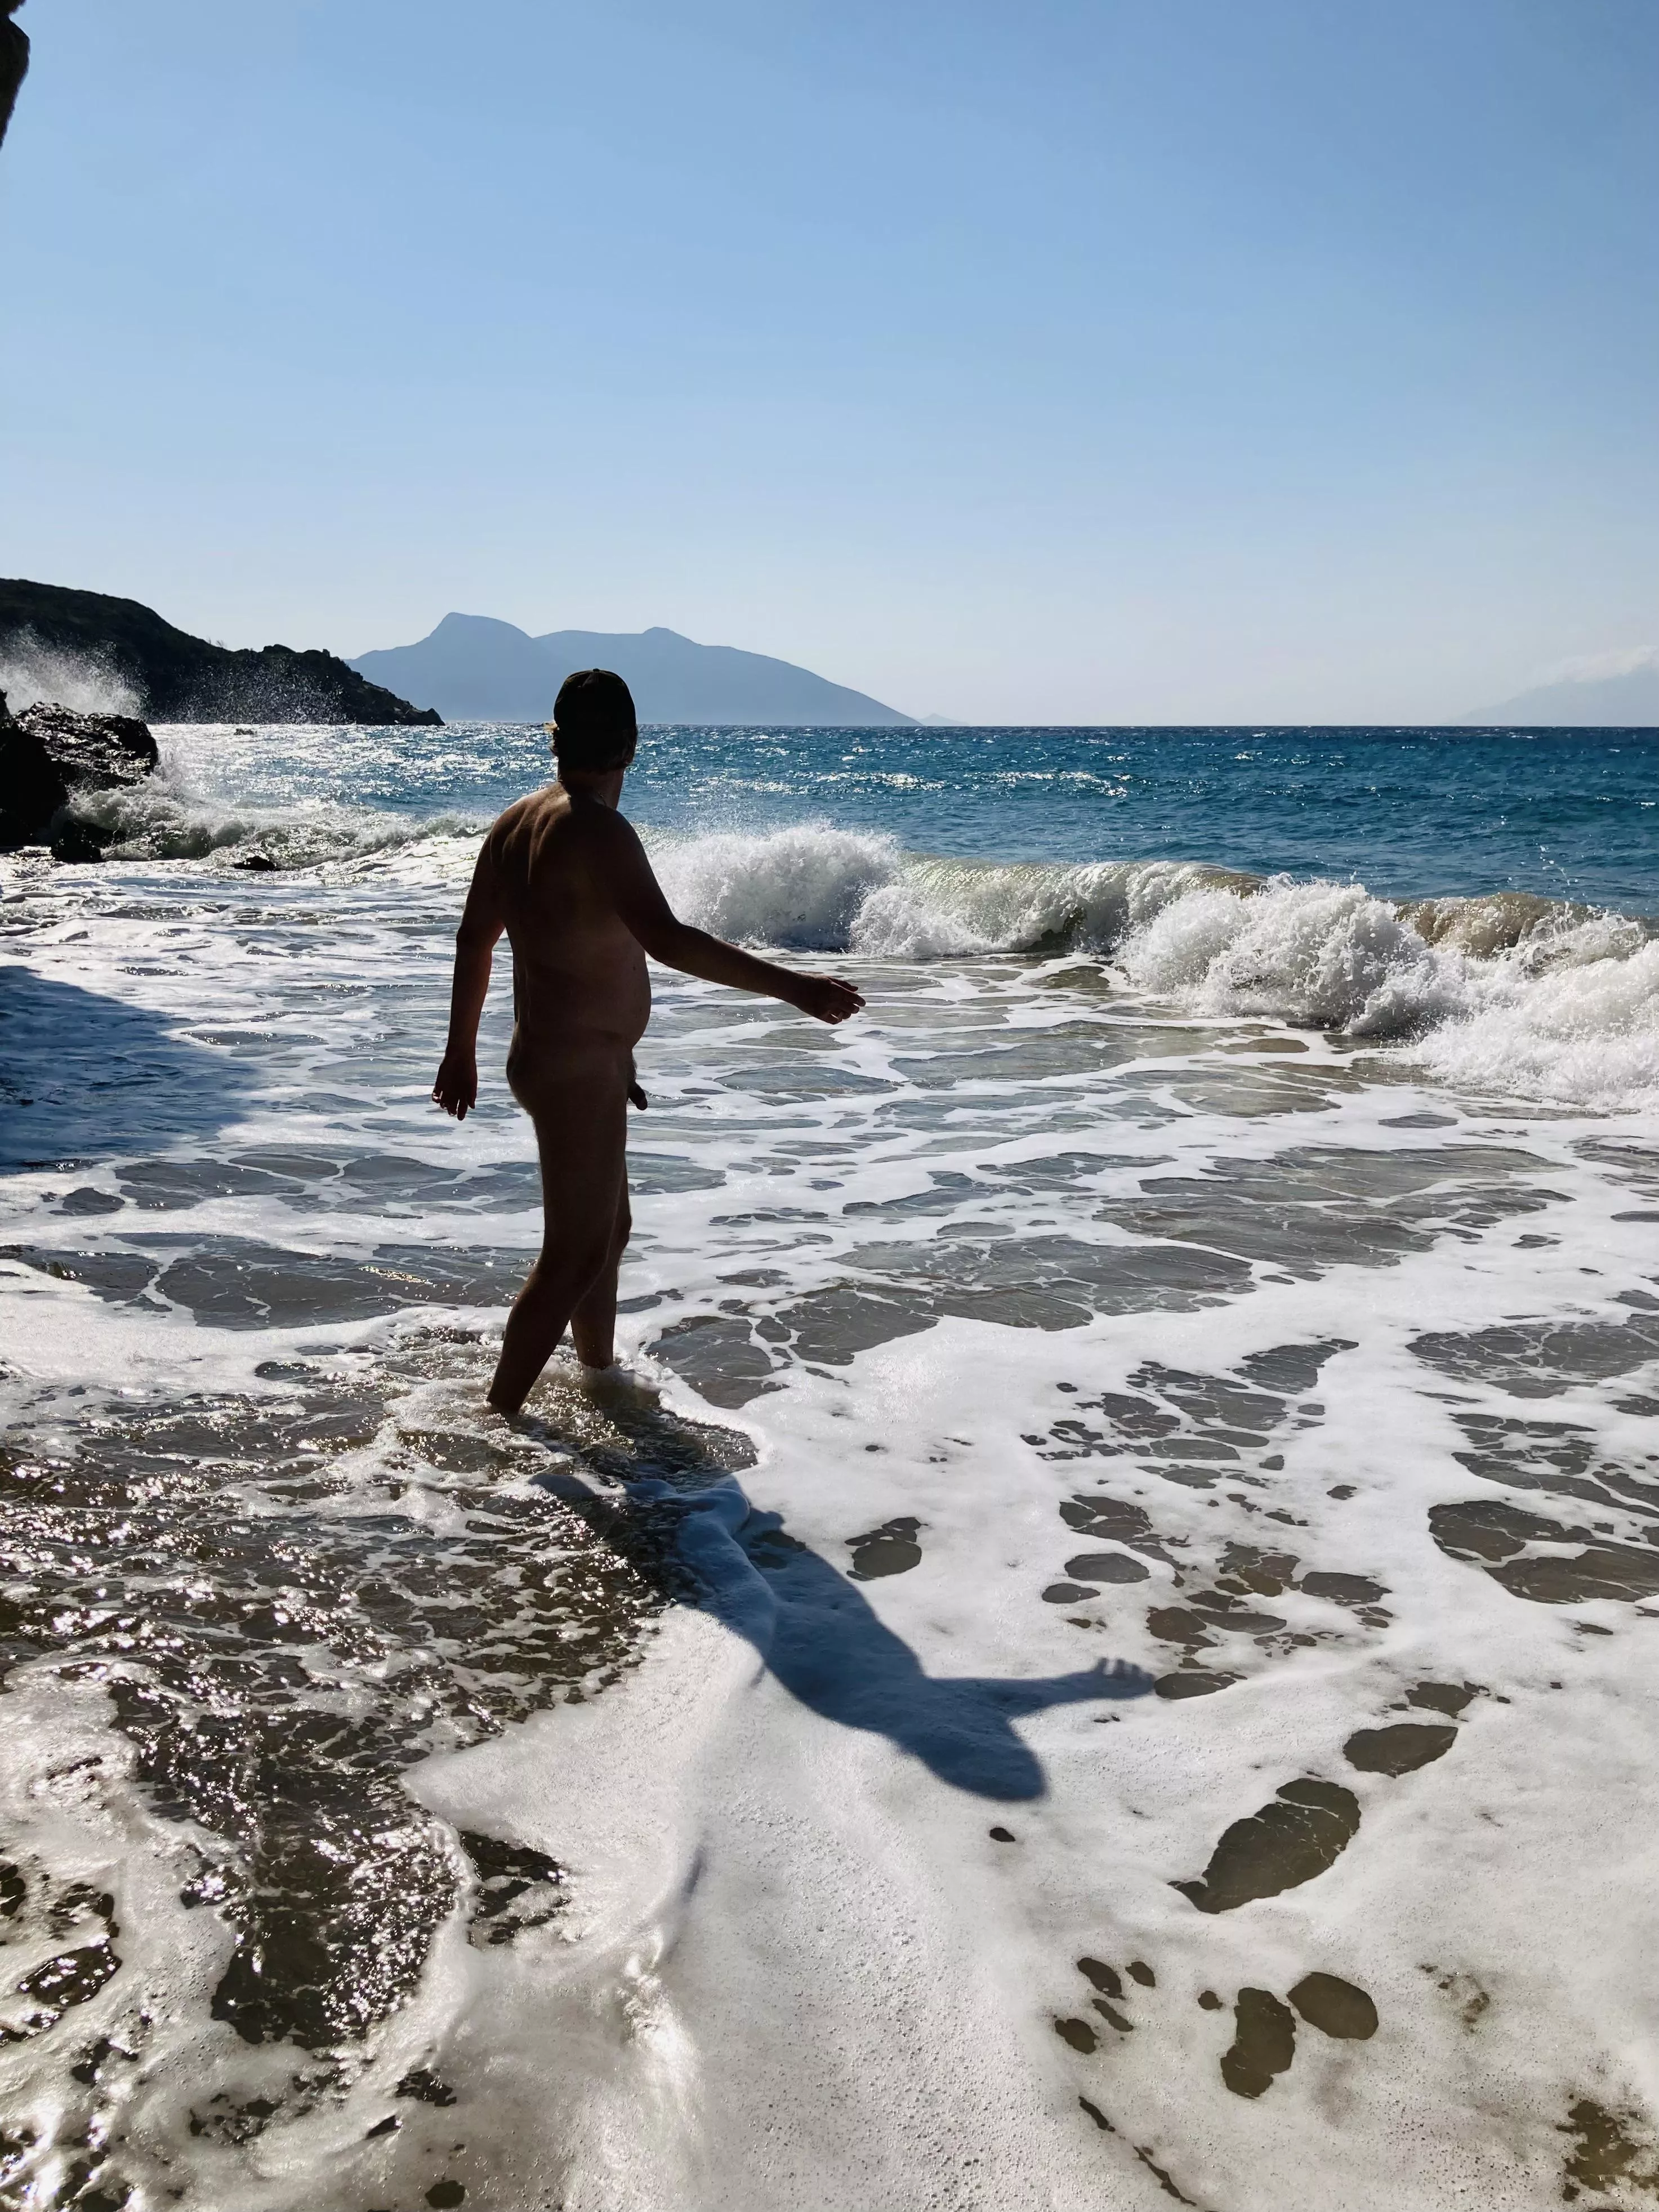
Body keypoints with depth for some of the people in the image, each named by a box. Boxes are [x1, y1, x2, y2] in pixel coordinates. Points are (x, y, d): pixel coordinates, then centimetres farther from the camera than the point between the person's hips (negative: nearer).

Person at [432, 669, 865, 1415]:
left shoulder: (518, 820, 7)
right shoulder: (597, 830, -21)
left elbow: (473, 939, 14)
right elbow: (667, 940, -34)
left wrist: (461, 1051, 23)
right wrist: (790, 986, -34)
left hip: (555, 1058, 10)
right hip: (578, 1069, -10)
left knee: (609, 1228, 24)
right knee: (574, 1257, -2)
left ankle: (599, 1371, 39)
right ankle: (498, 1419, 4)